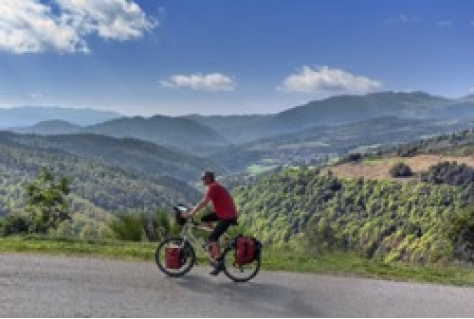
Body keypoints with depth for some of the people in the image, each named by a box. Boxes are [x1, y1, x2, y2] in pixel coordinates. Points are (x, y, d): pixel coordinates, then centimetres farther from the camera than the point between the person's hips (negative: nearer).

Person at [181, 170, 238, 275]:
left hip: (228, 216, -10)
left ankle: (219, 263, -4)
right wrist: (193, 209, 16)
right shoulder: (215, 186, 16)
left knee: (213, 237, -12)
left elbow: (203, 203, -22)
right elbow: (204, 202, 21)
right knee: (204, 219, 9)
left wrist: (190, 213, -20)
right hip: (221, 213, 10)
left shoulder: (213, 187, -15)